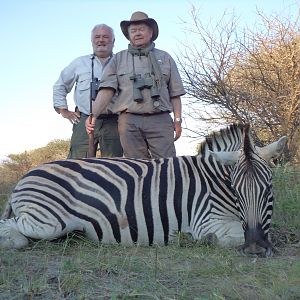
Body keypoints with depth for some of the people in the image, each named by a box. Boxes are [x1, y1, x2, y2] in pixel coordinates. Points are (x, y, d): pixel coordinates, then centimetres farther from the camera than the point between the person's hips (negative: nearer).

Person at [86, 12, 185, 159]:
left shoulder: (164, 58, 15)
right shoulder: (118, 59, 13)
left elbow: (175, 93, 13)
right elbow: (107, 89, 2)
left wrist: (178, 120, 6)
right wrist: (93, 115, -12)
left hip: (160, 120, 0)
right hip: (130, 121, 0)